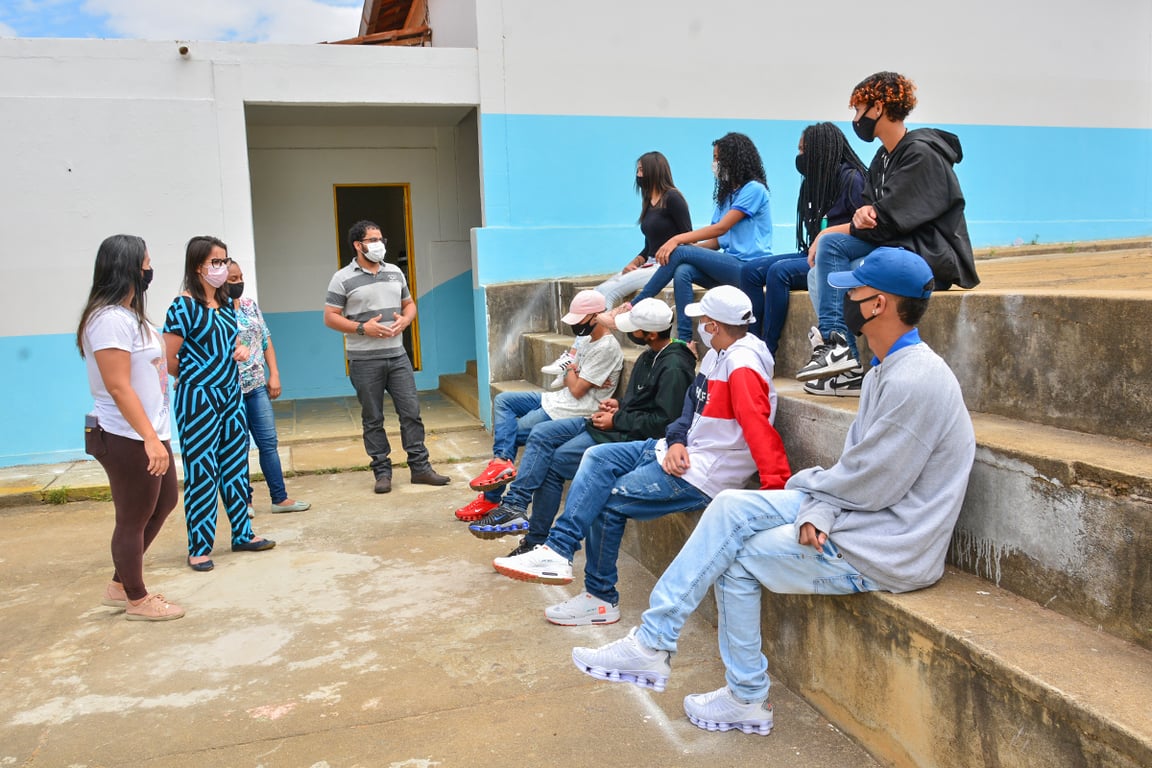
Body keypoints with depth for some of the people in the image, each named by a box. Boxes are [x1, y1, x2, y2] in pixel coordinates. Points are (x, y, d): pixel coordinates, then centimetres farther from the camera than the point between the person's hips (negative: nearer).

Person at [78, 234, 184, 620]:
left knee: (163, 503, 21)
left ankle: (120, 585, 33)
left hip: (148, 433, 11)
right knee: (133, 519, 4)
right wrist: (150, 438, -26)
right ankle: (137, 600, 22)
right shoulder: (111, 319, -20)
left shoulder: (128, 314, 13)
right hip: (128, 439, -11)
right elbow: (118, 387, -24)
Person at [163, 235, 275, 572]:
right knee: (201, 472, -1)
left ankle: (242, 534, 25)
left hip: (231, 394, 7)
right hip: (198, 399, -7)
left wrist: (241, 350, 0)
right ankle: (198, 548, 11)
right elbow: (168, 360, -15)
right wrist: (194, 375, 2)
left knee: (236, 466, 13)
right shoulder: (184, 305, -14)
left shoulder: (226, 302, 9)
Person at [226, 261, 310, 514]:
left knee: (268, 442, 7)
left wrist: (274, 374, 7)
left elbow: (266, 341, 12)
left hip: (257, 386, 6)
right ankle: (244, 500, 18)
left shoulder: (250, 305, 9)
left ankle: (280, 498, 13)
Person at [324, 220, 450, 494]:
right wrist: (362, 328, -17)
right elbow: (330, 317, -4)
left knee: (411, 412, 2)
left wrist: (404, 320, -4)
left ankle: (420, 467, 11)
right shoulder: (343, 279, -3)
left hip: (397, 356, 4)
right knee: (373, 419, 4)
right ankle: (382, 472, 14)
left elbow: (409, 304, 19)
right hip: (364, 361, -4)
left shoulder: (395, 272, 11)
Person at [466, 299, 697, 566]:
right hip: (616, 422, 10)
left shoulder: (673, 369, -20)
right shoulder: (651, 354, 11)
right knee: (542, 433, -3)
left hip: (629, 435, -10)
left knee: (552, 464, -11)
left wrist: (617, 420, -16)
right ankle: (514, 504, -8)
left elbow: (663, 422, -23)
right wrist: (620, 404, 5)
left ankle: (536, 541, 2)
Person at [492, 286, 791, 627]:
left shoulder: (742, 365, -21)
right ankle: (558, 550, -4)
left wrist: (776, 488, -34)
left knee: (608, 503, -8)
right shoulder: (717, 355, 9)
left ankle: (601, 598, 7)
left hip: (701, 475, -10)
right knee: (597, 458, 0)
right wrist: (676, 441, -6)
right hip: (681, 452, 10)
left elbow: (759, 428, -29)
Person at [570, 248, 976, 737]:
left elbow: (868, 485, -22)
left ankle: (746, 699, 14)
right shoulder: (885, 370, 10)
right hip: (856, 513, 9)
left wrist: (807, 485, -2)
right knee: (732, 508, -3)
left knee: (737, 557, -5)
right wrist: (818, 510, -12)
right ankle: (652, 643, -2)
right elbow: (855, 465, 8)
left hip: (887, 547, -9)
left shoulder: (915, 382, -24)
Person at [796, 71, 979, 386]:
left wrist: (827, 233, -9)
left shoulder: (922, 154, -13)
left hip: (933, 257, -9)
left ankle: (837, 346, -16)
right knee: (819, 275, -6)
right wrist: (862, 215, -13)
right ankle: (837, 347, -15)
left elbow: (887, 221, -19)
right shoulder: (883, 158, 16)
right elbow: (872, 215, 12)